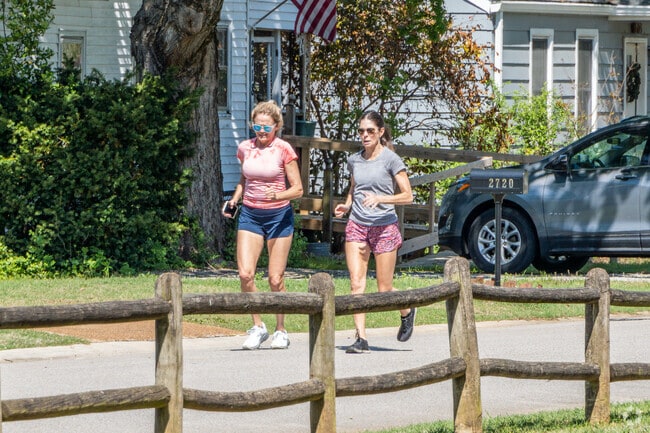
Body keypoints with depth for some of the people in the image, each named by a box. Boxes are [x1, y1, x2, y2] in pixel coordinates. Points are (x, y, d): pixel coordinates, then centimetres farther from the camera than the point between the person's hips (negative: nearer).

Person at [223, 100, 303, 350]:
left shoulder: (284, 150, -7)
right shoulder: (245, 148, 5)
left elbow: (297, 189, -6)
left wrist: (278, 195, -25)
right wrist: (234, 199, 3)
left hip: (278, 216, -3)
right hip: (250, 214, 3)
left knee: (275, 279, -1)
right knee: (245, 273, -12)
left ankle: (281, 330, 17)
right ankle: (258, 327, 4)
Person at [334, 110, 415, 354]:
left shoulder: (391, 160, -5)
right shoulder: (354, 160, 9)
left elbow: (408, 196, -8)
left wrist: (379, 198, -22)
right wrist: (346, 205, 5)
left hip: (384, 227, -4)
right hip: (356, 226, 4)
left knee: (384, 289, 1)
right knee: (356, 283, -9)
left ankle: (407, 311, 33)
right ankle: (361, 339, -8)